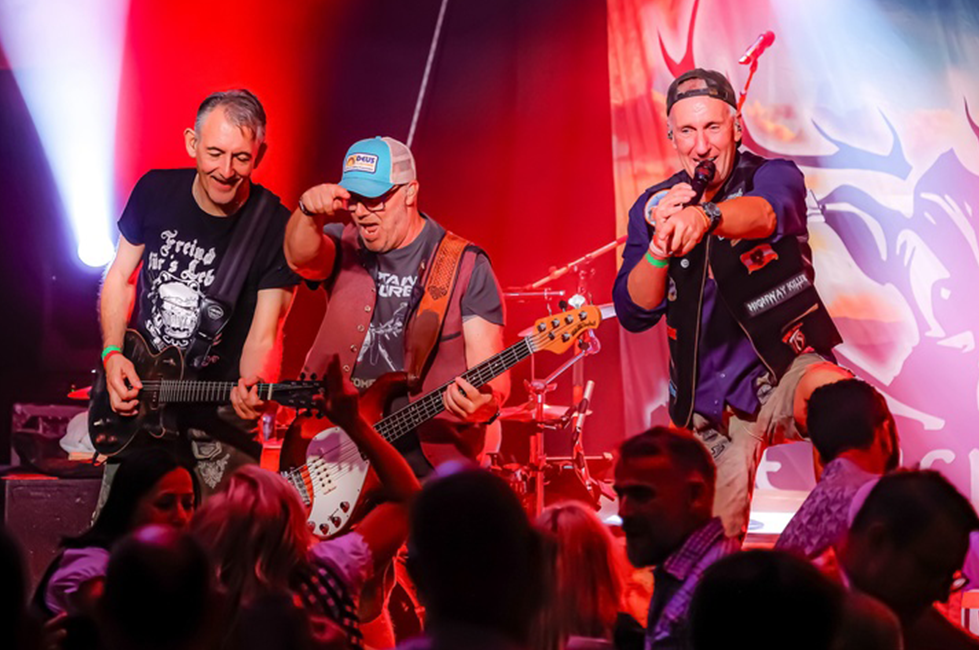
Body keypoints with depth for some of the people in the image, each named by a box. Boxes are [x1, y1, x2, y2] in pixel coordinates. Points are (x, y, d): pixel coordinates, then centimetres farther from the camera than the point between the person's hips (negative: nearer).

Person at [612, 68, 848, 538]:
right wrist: (659, 243, -20)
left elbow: (766, 211, -32)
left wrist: (705, 216, -54)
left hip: (784, 371, -3)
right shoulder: (652, 207, 4)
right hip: (712, 408, 3)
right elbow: (634, 314, -3)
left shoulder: (774, 176, -6)